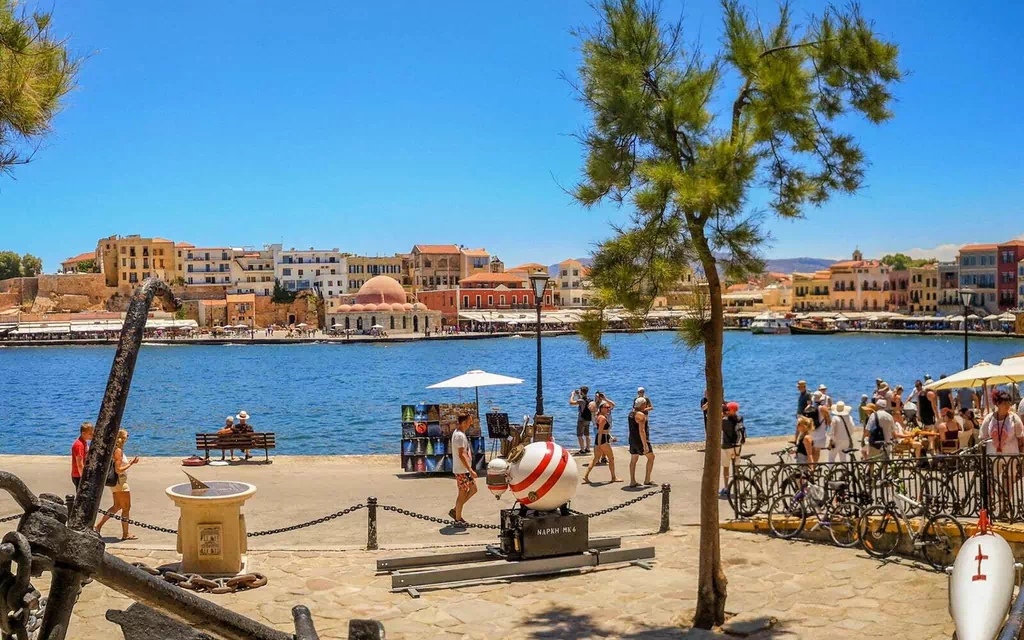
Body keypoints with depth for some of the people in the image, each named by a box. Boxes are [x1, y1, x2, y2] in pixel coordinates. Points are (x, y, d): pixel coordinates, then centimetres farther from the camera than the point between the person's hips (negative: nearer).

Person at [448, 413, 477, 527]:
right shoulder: (460, 436, -22)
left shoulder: (457, 432, 10)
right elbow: (461, 455, -25)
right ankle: (458, 520, 9)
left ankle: (455, 511, 21)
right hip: (462, 470, -10)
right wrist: (470, 470, -25)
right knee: (462, 494, -1)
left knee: (473, 489, 15)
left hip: (465, 469, 10)